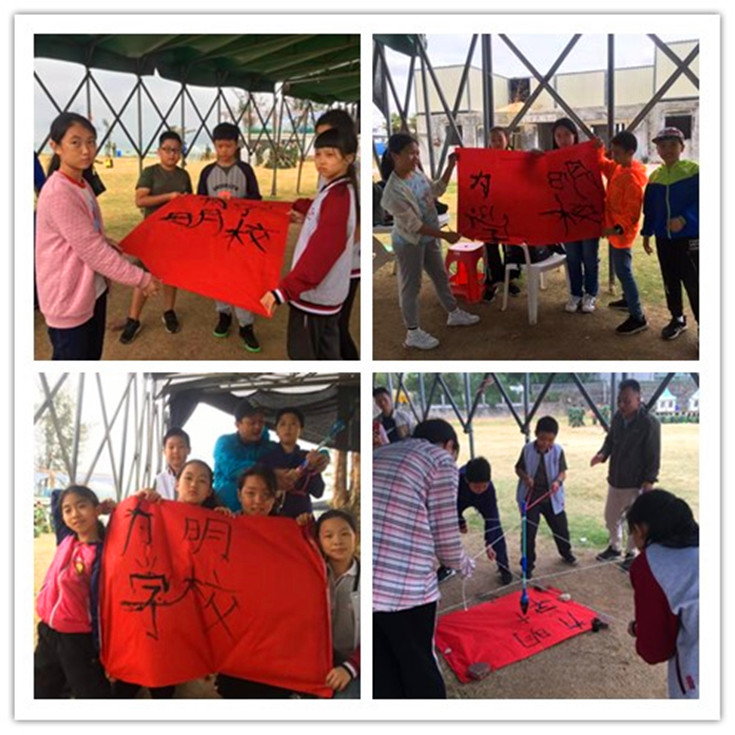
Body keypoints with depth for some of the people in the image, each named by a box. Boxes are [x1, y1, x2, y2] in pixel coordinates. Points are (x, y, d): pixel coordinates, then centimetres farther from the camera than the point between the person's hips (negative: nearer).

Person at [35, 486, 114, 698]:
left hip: (78, 639, -7)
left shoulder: (100, 553, -18)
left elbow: (99, 602, -19)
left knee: (91, 694, 7)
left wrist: (98, 649, -17)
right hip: (47, 633, 7)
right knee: (40, 693, 21)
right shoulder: (66, 540, 0)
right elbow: (56, 505, 16)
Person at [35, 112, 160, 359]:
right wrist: (140, 278, -19)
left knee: (92, 356, 20)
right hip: (69, 298, -9)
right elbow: (92, 250, -24)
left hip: (93, 289, 9)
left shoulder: (83, 185, 6)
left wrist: (111, 243, -1)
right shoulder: (58, 193, -24)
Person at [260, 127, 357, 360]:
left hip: (313, 293, -10)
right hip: (325, 291, 10)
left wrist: (282, 290, -33)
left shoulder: (338, 198, -21)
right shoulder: (336, 191, 9)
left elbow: (318, 253, -28)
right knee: (325, 353, 17)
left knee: (302, 353, 1)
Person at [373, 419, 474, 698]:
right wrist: (463, 564, 21)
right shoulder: (441, 460, 3)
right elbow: (445, 538, -1)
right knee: (420, 670, 16)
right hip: (405, 588, -5)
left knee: (383, 674, 18)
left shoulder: (380, 453, 21)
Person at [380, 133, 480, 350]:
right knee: (411, 286, 6)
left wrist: (451, 167, 2)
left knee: (441, 276, 22)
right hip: (409, 242, -8)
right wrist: (445, 235, -24)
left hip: (429, 237, 8)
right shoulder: (394, 190, -29)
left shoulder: (416, 171, -4)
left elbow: (437, 190, 13)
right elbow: (413, 226, -26)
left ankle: (454, 314, 42)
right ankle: (413, 333, 20)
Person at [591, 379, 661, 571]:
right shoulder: (617, 417, 0)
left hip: (636, 482, -6)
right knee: (611, 516, 19)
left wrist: (649, 480, -17)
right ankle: (615, 547, 40)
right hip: (615, 479, 6)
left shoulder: (649, 423, -20)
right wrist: (603, 454, -7)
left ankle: (631, 554, 28)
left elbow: (653, 455, -16)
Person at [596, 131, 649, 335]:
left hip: (622, 231, -10)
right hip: (614, 228, 10)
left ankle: (638, 318, -6)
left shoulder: (632, 178, -23)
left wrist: (618, 228, -33)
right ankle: (628, 300, 40)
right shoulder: (617, 168, 4)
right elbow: (602, 165, 24)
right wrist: (598, 149, 5)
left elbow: (632, 210, -24)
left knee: (623, 272, -8)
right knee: (621, 269, 23)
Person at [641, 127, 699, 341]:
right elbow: (649, 209, 14)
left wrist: (684, 219, -25)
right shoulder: (654, 177, 8)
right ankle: (677, 319, 30)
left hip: (690, 237, -5)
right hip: (663, 238, 5)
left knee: (693, 282, -5)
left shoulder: (693, 171, -7)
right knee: (670, 281, 14)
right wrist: (646, 234, 13)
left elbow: (700, 202, -12)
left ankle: (703, 325, 3)